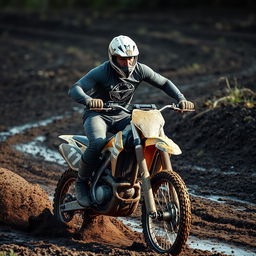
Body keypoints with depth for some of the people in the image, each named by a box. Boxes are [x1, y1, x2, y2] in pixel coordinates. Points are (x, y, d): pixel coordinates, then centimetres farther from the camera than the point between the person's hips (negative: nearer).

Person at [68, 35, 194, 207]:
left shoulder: (139, 70, -8)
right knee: (97, 144, -36)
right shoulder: (102, 72, -21)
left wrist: (181, 99, -14)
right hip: (97, 114, -5)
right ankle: (82, 183, -13)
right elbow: (74, 90, -30)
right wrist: (88, 100, -53)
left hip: (120, 116, 5)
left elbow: (164, 83, 3)